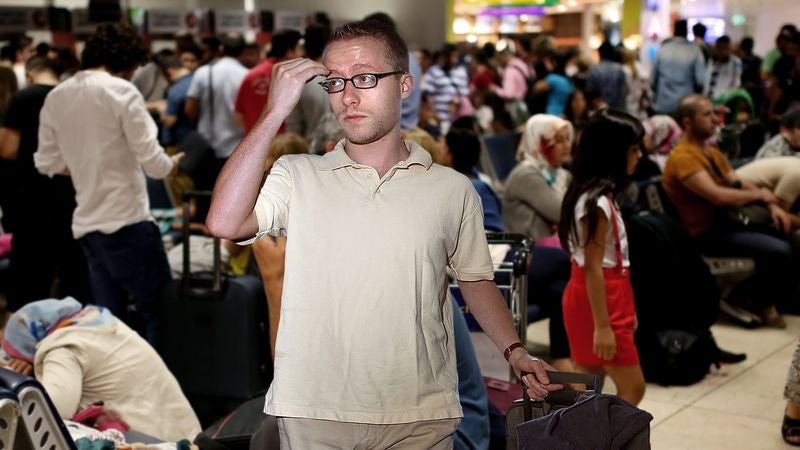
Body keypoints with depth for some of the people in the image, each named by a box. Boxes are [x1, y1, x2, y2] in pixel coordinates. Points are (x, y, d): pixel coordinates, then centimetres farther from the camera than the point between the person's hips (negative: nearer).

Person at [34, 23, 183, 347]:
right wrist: (173, 164, 8)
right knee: (161, 309, 2)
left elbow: (46, 162, 13)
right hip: (127, 220, -7)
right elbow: (152, 161, -13)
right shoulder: (121, 91, -10)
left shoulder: (55, 97, 10)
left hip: (86, 224, 7)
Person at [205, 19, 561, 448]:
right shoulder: (297, 176, 1)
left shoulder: (453, 189, 4)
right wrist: (275, 112, -14)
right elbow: (224, 223, -16)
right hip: (314, 415, -1)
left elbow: (474, 279, 15)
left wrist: (514, 350, 1)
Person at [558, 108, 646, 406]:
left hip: (606, 296, 10)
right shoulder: (597, 202, -20)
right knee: (632, 388, -2)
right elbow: (592, 267, -21)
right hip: (597, 300, -10)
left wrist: (625, 309, 19)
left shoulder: (598, 195, 10)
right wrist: (602, 325, -21)